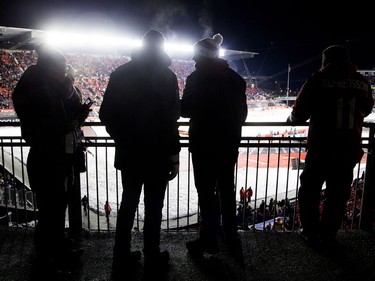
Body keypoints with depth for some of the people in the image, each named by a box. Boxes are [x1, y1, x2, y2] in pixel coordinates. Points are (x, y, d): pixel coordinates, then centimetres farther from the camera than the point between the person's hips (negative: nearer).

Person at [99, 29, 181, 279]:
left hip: (128, 153, 4)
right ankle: (152, 258, 22)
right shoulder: (166, 76, -9)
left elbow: (106, 115, 2)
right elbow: (169, 121, -15)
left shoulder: (121, 74, 4)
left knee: (128, 204, 15)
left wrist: (122, 138, 14)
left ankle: (122, 258, 25)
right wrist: (174, 155, -9)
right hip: (157, 154, -4)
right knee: (153, 207, 8)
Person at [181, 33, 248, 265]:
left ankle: (210, 240, 15)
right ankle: (231, 237, 27)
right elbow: (242, 111, 9)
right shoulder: (235, 77, 7)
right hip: (229, 143, 6)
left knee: (207, 190, 5)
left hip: (205, 143, -6)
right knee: (227, 189, 16)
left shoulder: (197, 78, -11)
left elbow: (186, 109, -10)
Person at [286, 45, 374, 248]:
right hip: (349, 149, 4)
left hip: (321, 148, -3)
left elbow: (300, 111, -9)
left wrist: (292, 119, 13)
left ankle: (311, 233, 23)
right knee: (338, 193, 15)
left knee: (310, 191, 14)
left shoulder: (319, 79, -10)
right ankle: (328, 236, 25)